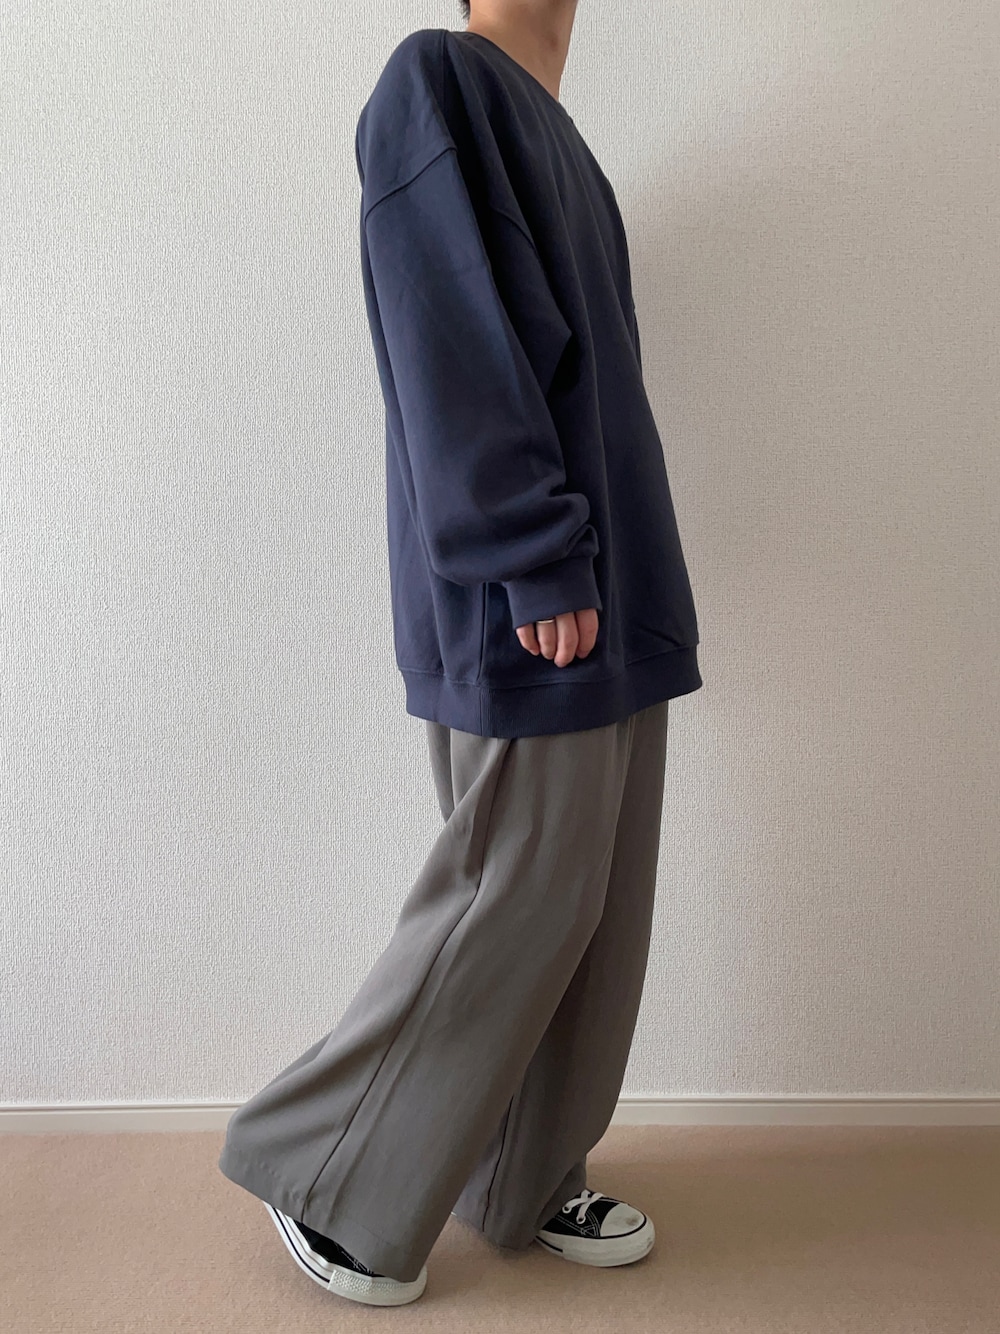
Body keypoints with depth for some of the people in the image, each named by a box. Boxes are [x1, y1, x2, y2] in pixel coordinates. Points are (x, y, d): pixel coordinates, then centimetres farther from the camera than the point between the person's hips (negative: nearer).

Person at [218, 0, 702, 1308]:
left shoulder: (548, 130, 23)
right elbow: (457, 344, -16)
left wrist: (611, 575, 18)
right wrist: (540, 566, -21)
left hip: (607, 599, 9)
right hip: (526, 606, -9)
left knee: (596, 894, 12)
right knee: (519, 896, -2)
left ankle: (532, 1181, 28)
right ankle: (332, 1178, 19)